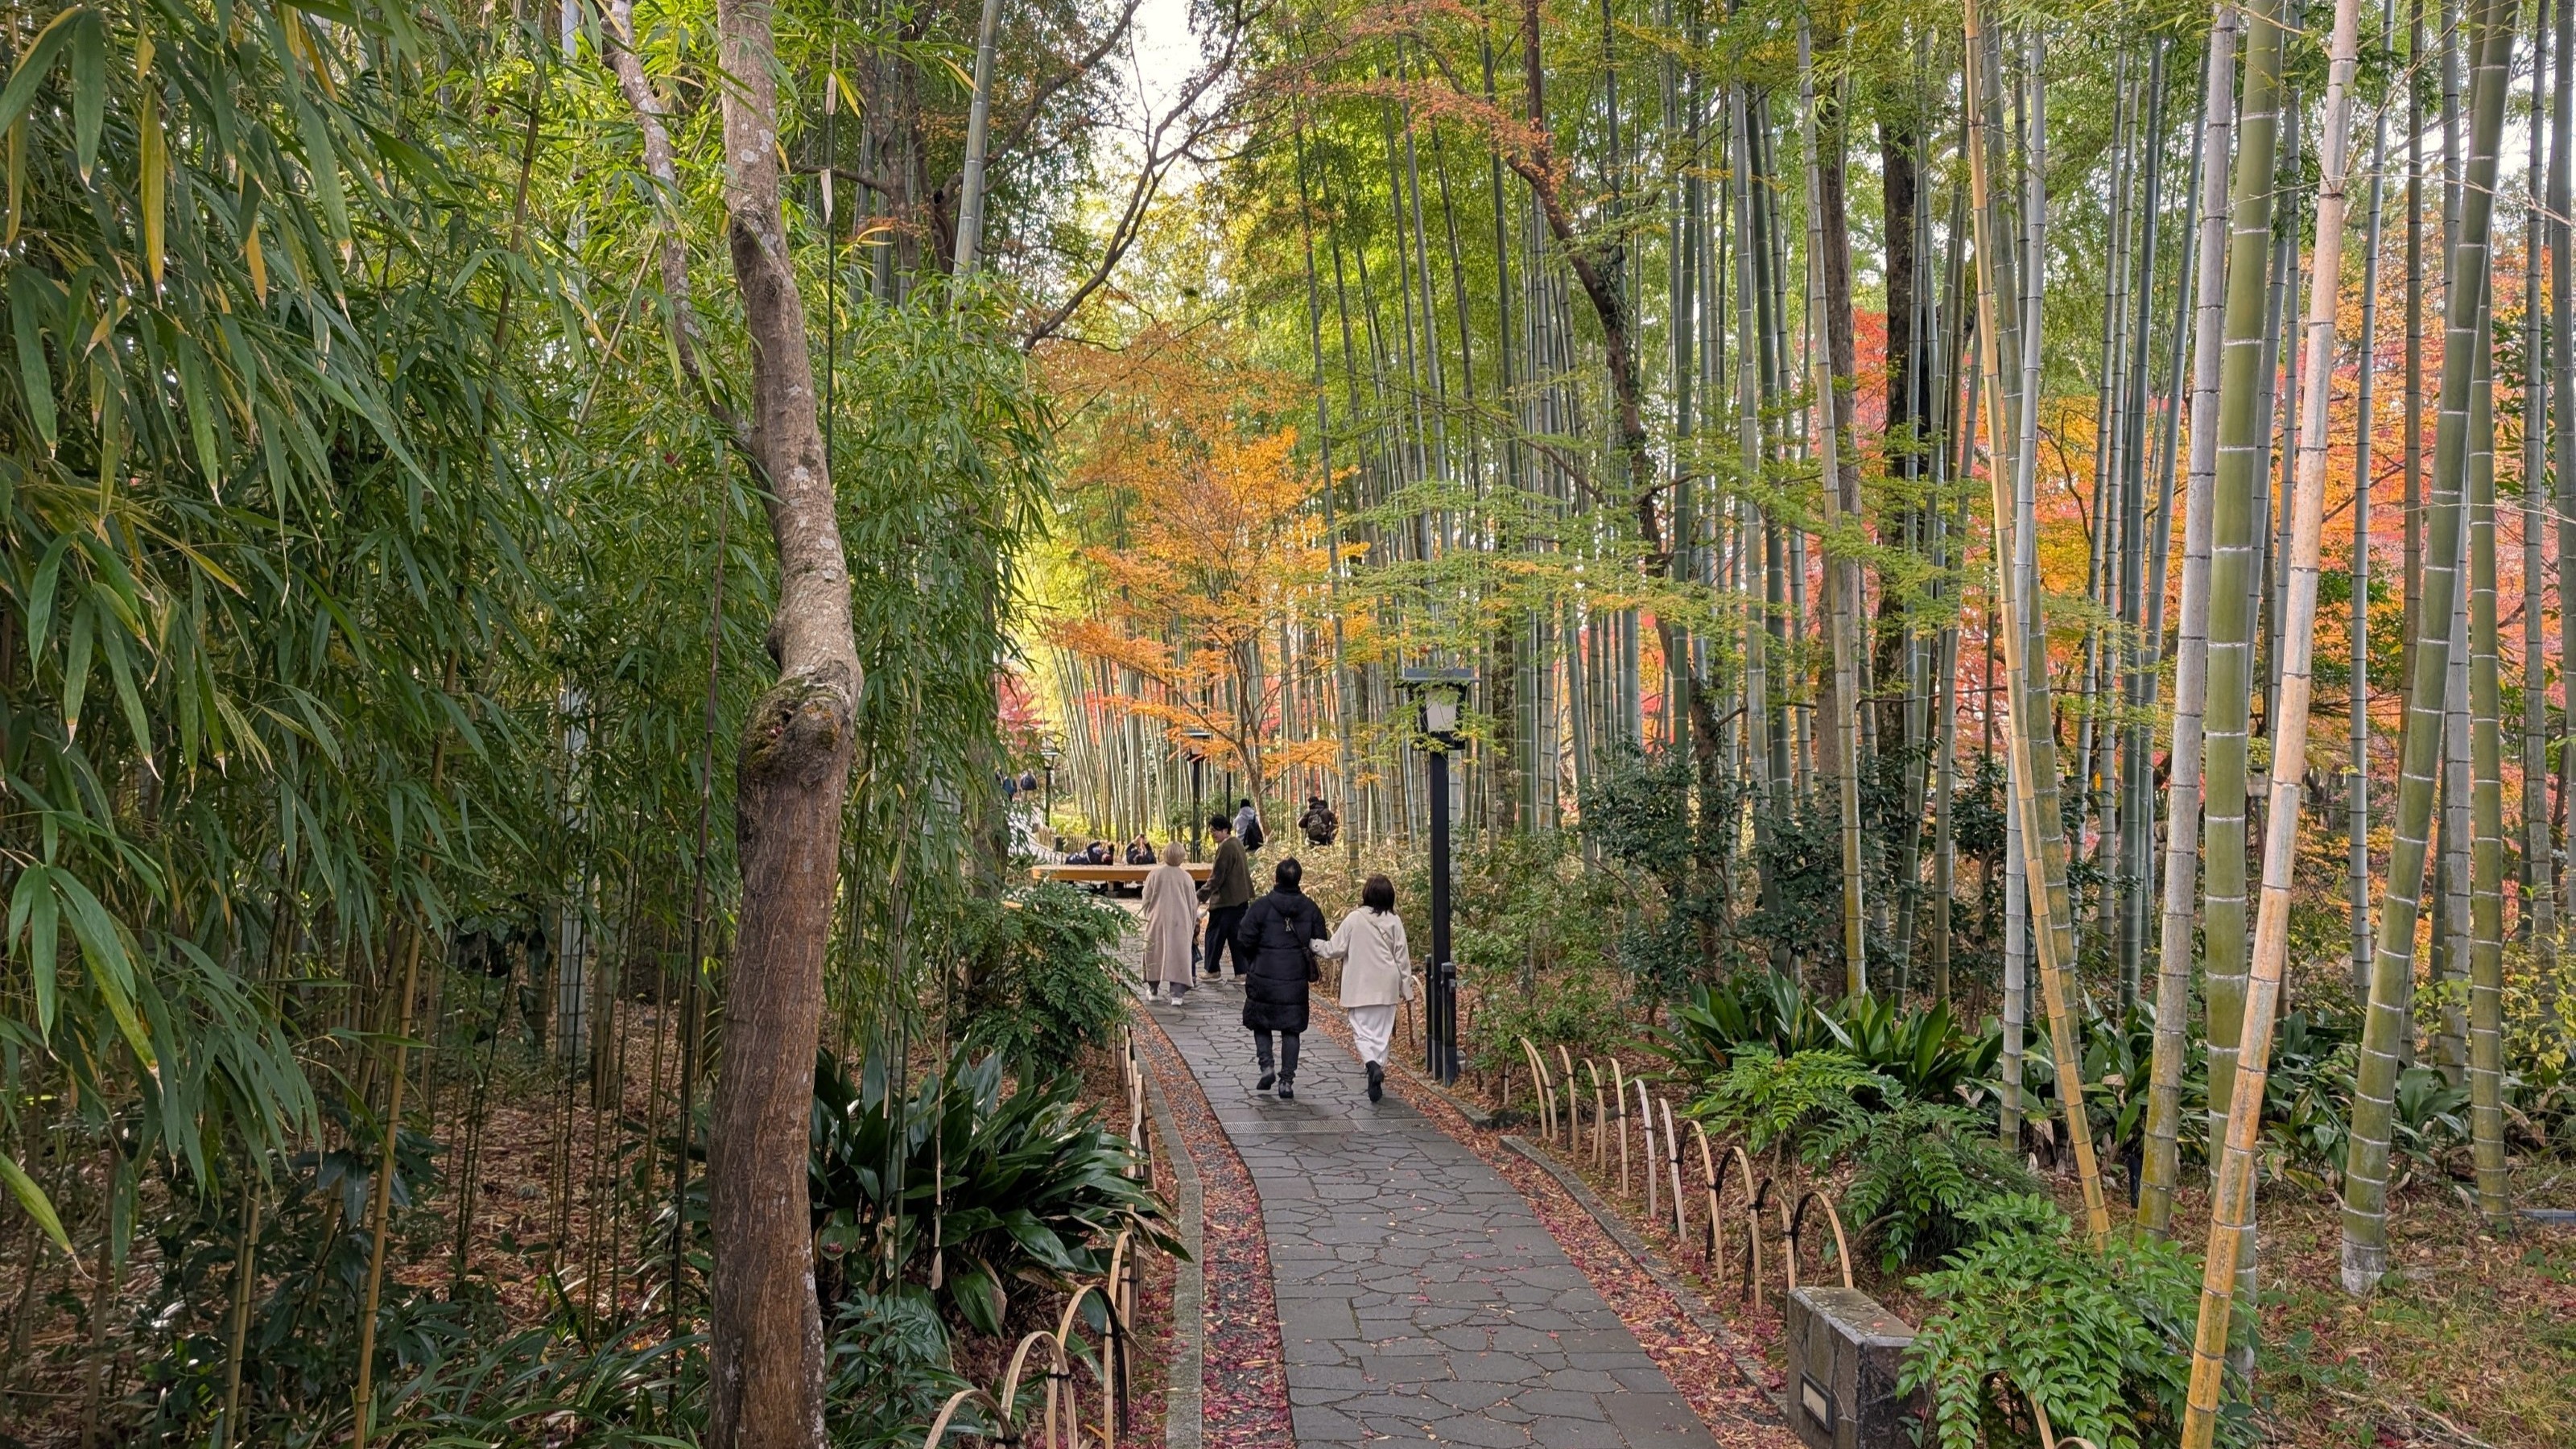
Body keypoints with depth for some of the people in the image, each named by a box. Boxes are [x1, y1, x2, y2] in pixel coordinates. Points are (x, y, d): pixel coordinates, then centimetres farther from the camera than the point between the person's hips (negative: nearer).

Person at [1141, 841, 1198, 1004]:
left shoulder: (1154, 874, -5)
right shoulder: (1186, 877, -3)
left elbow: (1146, 899, 2)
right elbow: (1193, 903, 4)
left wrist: (1148, 917, 18)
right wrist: (1193, 924, 17)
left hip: (1158, 920, 0)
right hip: (1180, 923, 0)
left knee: (1155, 955, 14)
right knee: (1179, 956, 2)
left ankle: (1154, 991, 21)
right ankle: (1177, 993, -6)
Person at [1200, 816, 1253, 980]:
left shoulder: (1225, 847, -17)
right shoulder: (1237, 843, 12)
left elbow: (1216, 877, -19)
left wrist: (1201, 896, -17)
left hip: (1225, 900, -9)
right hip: (1241, 899, 9)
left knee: (1215, 934, 3)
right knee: (1237, 935, 9)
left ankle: (1213, 970, 9)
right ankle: (1241, 971, 7)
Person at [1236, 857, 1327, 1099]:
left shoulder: (1261, 906, -10)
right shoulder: (1310, 909, 0)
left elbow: (1244, 942, -9)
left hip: (1264, 977, -2)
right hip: (1297, 979, 2)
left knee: (1260, 1024, 16)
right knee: (1291, 1029, 9)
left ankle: (1266, 1065, -1)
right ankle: (1287, 1081, 5)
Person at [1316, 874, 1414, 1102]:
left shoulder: (1353, 919, -9)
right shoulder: (1394, 921, -2)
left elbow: (1336, 949, -4)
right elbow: (1402, 957, 2)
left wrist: (1315, 946, 15)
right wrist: (1406, 986, 11)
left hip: (1360, 987, -2)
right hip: (1387, 987, 2)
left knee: (1362, 1031, 4)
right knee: (1382, 1033, 12)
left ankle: (1373, 1065, -23)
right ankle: (1378, 1082, 14)